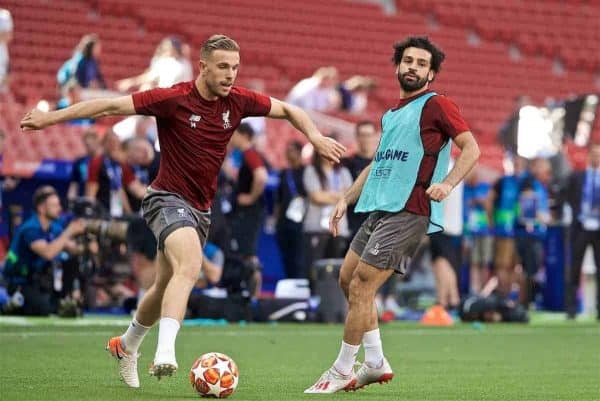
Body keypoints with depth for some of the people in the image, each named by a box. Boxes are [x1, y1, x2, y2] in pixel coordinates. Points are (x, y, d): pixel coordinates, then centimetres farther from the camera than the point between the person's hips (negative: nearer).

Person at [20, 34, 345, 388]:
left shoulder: (238, 101, -2)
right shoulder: (174, 99, -16)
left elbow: (288, 110, 14)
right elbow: (111, 106, -15)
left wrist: (316, 137, -2)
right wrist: (52, 117, -18)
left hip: (201, 209, 7)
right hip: (168, 198, -7)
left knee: (167, 286, 18)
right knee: (189, 266, -32)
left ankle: (127, 346, 43)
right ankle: (165, 354, -43)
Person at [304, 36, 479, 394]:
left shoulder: (436, 106, -4)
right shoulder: (391, 115, 20)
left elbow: (471, 148, -10)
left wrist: (447, 184, -23)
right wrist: (347, 200, 25)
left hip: (408, 213, -9)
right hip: (378, 209, 9)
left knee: (361, 287, -11)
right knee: (348, 280, 10)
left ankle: (342, 372, -3)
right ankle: (376, 363, 18)